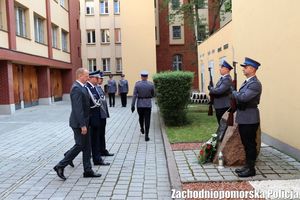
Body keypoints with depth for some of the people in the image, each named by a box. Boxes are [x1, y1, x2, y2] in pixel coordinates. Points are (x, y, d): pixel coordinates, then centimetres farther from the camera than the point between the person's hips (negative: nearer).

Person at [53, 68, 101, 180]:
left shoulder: (81, 87, 12)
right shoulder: (77, 88, -19)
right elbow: (78, 109, -24)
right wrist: (82, 125, -24)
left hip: (83, 121, 10)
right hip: (79, 123, -10)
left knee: (86, 146, 11)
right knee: (80, 145, -2)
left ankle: (88, 171, 19)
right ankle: (60, 166, 10)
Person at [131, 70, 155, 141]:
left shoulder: (137, 84, -8)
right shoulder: (151, 84, -6)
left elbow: (134, 95, -9)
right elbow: (152, 95, 5)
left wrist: (133, 105, -5)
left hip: (139, 104, 1)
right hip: (148, 104, -1)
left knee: (141, 117, 24)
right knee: (147, 120, 2)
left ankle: (142, 129, 46)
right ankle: (146, 136, -1)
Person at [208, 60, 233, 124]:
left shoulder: (227, 79, -18)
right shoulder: (222, 78, 13)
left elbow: (220, 90, -29)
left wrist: (211, 88, -12)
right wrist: (212, 89, -3)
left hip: (223, 107, -10)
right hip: (219, 106, 10)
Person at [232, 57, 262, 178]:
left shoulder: (255, 84, -17)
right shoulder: (247, 82, 14)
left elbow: (243, 97, -28)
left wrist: (233, 92, -11)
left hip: (250, 120, -9)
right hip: (243, 118, 9)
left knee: (250, 144, 1)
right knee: (246, 144, 17)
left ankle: (251, 169, 12)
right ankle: (248, 166, 28)